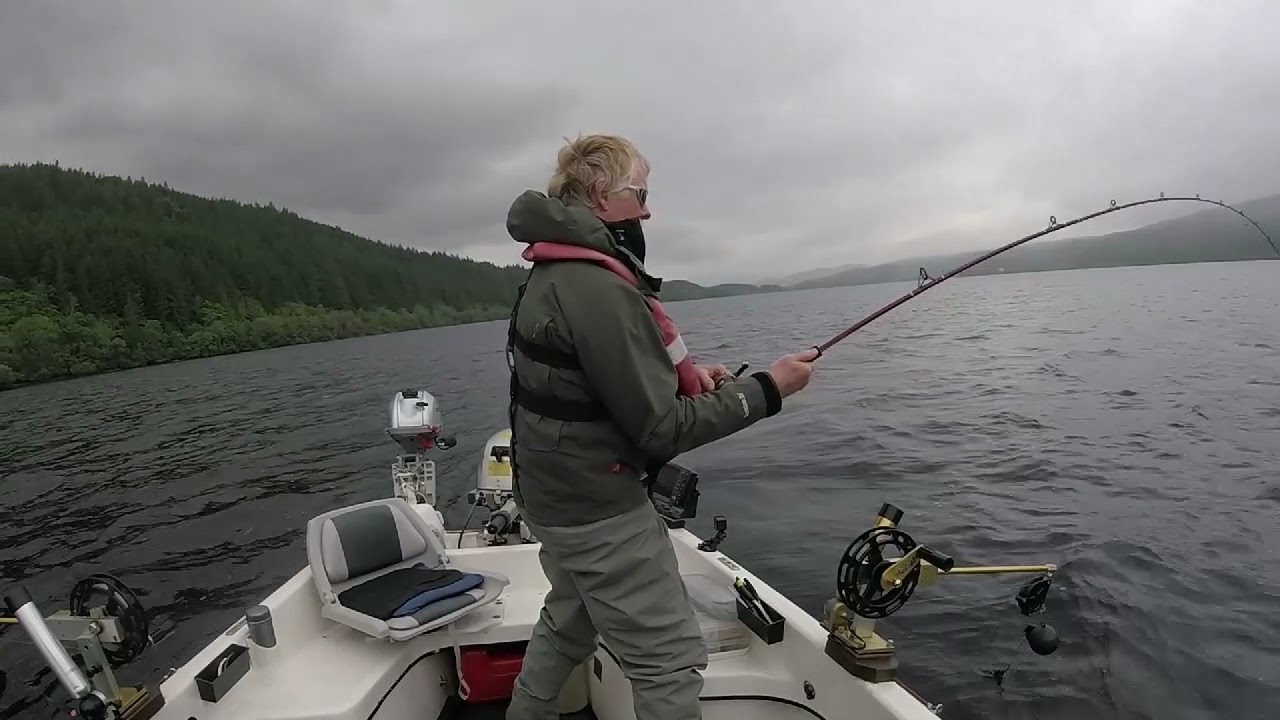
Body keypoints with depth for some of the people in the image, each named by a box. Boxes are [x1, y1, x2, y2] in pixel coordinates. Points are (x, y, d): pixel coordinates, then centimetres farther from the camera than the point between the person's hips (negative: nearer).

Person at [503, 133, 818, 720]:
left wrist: (681, 375, 4)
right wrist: (767, 389, -14)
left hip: (559, 495, 10)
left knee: (569, 623, 29)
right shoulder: (597, 288, -25)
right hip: (600, 509, -10)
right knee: (671, 660, 2)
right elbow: (662, 429, -23)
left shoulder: (553, 275, 7)